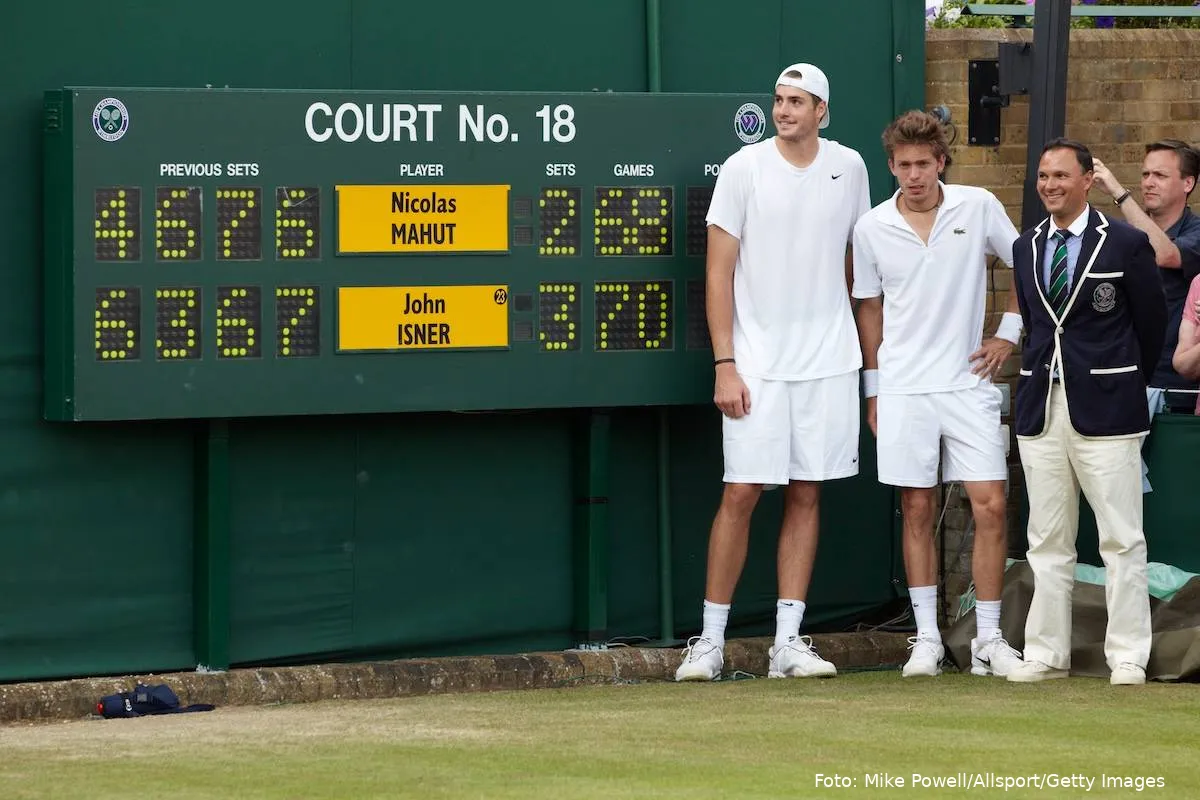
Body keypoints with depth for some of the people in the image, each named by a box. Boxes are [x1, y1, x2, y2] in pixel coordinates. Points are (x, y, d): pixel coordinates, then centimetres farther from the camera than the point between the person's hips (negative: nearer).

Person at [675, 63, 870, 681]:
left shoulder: (849, 168, 6)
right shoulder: (744, 168, -3)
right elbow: (719, 273, -3)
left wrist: (861, 345, 15)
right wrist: (725, 364, -10)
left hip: (829, 363, 3)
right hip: (757, 366, -3)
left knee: (806, 495, 4)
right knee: (741, 492, -5)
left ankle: (788, 641, 7)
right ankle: (711, 640, 1)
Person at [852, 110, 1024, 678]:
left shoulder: (979, 208, -1)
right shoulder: (872, 228, 2)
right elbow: (870, 307, 12)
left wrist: (1009, 333, 3)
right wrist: (873, 388, 11)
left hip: (968, 381, 0)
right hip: (903, 387, 0)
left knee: (989, 506, -5)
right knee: (917, 510, 3)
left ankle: (988, 639, 2)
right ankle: (926, 638, 10)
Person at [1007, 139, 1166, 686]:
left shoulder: (1126, 244, -4)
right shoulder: (1026, 248, 12)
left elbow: (1153, 323, 4)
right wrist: (1045, 376, 16)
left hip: (1105, 410, -5)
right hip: (1042, 409, 5)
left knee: (1121, 539, -3)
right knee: (1047, 539, 8)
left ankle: (1128, 656, 1)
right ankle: (1047, 652, 12)